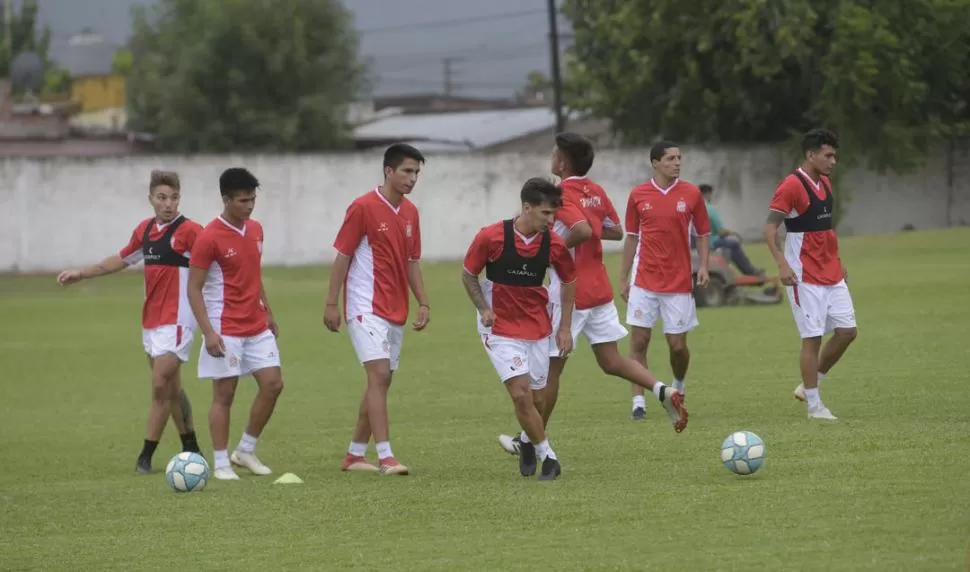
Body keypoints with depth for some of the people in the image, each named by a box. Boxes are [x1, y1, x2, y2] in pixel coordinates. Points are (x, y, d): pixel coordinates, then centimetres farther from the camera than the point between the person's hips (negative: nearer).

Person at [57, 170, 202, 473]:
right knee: (171, 389, 14)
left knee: (161, 386, -9)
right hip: (151, 320, 8)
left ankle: (145, 457, -4)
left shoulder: (189, 231, -13)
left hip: (176, 321, -8)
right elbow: (121, 260, 25)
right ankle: (191, 450, 24)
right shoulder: (144, 230, 9)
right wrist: (82, 273, 28)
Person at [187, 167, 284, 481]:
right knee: (224, 393, -3)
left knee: (273, 384, 2)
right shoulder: (209, 238, -14)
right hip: (226, 331, -7)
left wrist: (268, 313, 20)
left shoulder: (255, 230, 8)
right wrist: (208, 332, -20)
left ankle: (246, 450, 15)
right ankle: (221, 463, 5)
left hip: (257, 327, 7)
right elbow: (194, 288, -13)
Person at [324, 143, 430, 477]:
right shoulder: (363, 208, -11)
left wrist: (423, 303, 8)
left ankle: (355, 455, 19)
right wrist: (331, 304, -11)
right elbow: (342, 257, -9)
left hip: (396, 311, 8)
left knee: (380, 382, 10)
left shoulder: (410, 212, 10)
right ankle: (385, 457, -20)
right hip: (366, 308, -8)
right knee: (379, 376, -16)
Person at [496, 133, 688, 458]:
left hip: (569, 294, -7)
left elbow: (583, 230, -31)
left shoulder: (563, 194, -17)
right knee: (611, 361, 10)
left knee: (550, 368, 4)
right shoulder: (596, 192, 7)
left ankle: (531, 440, 14)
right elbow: (616, 232, 15)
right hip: (599, 290, 7)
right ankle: (662, 391, -13)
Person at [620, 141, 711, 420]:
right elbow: (631, 237, 9)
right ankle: (639, 401, 0)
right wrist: (624, 278, 8)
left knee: (677, 344, 2)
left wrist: (703, 266, -7)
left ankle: (678, 386, 31)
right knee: (639, 340, -5)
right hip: (645, 280, 0)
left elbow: (703, 233, 7)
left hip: (679, 281, 0)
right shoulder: (638, 195, 1)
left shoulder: (691, 194, 0)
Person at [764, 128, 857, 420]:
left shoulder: (824, 184, 12)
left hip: (831, 274, 8)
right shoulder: (791, 186, -14)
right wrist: (781, 263, -26)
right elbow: (770, 228, -16)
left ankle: (809, 385, 19)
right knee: (812, 338, -5)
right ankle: (814, 405, 2)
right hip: (805, 277, -8)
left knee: (847, 330, 5)